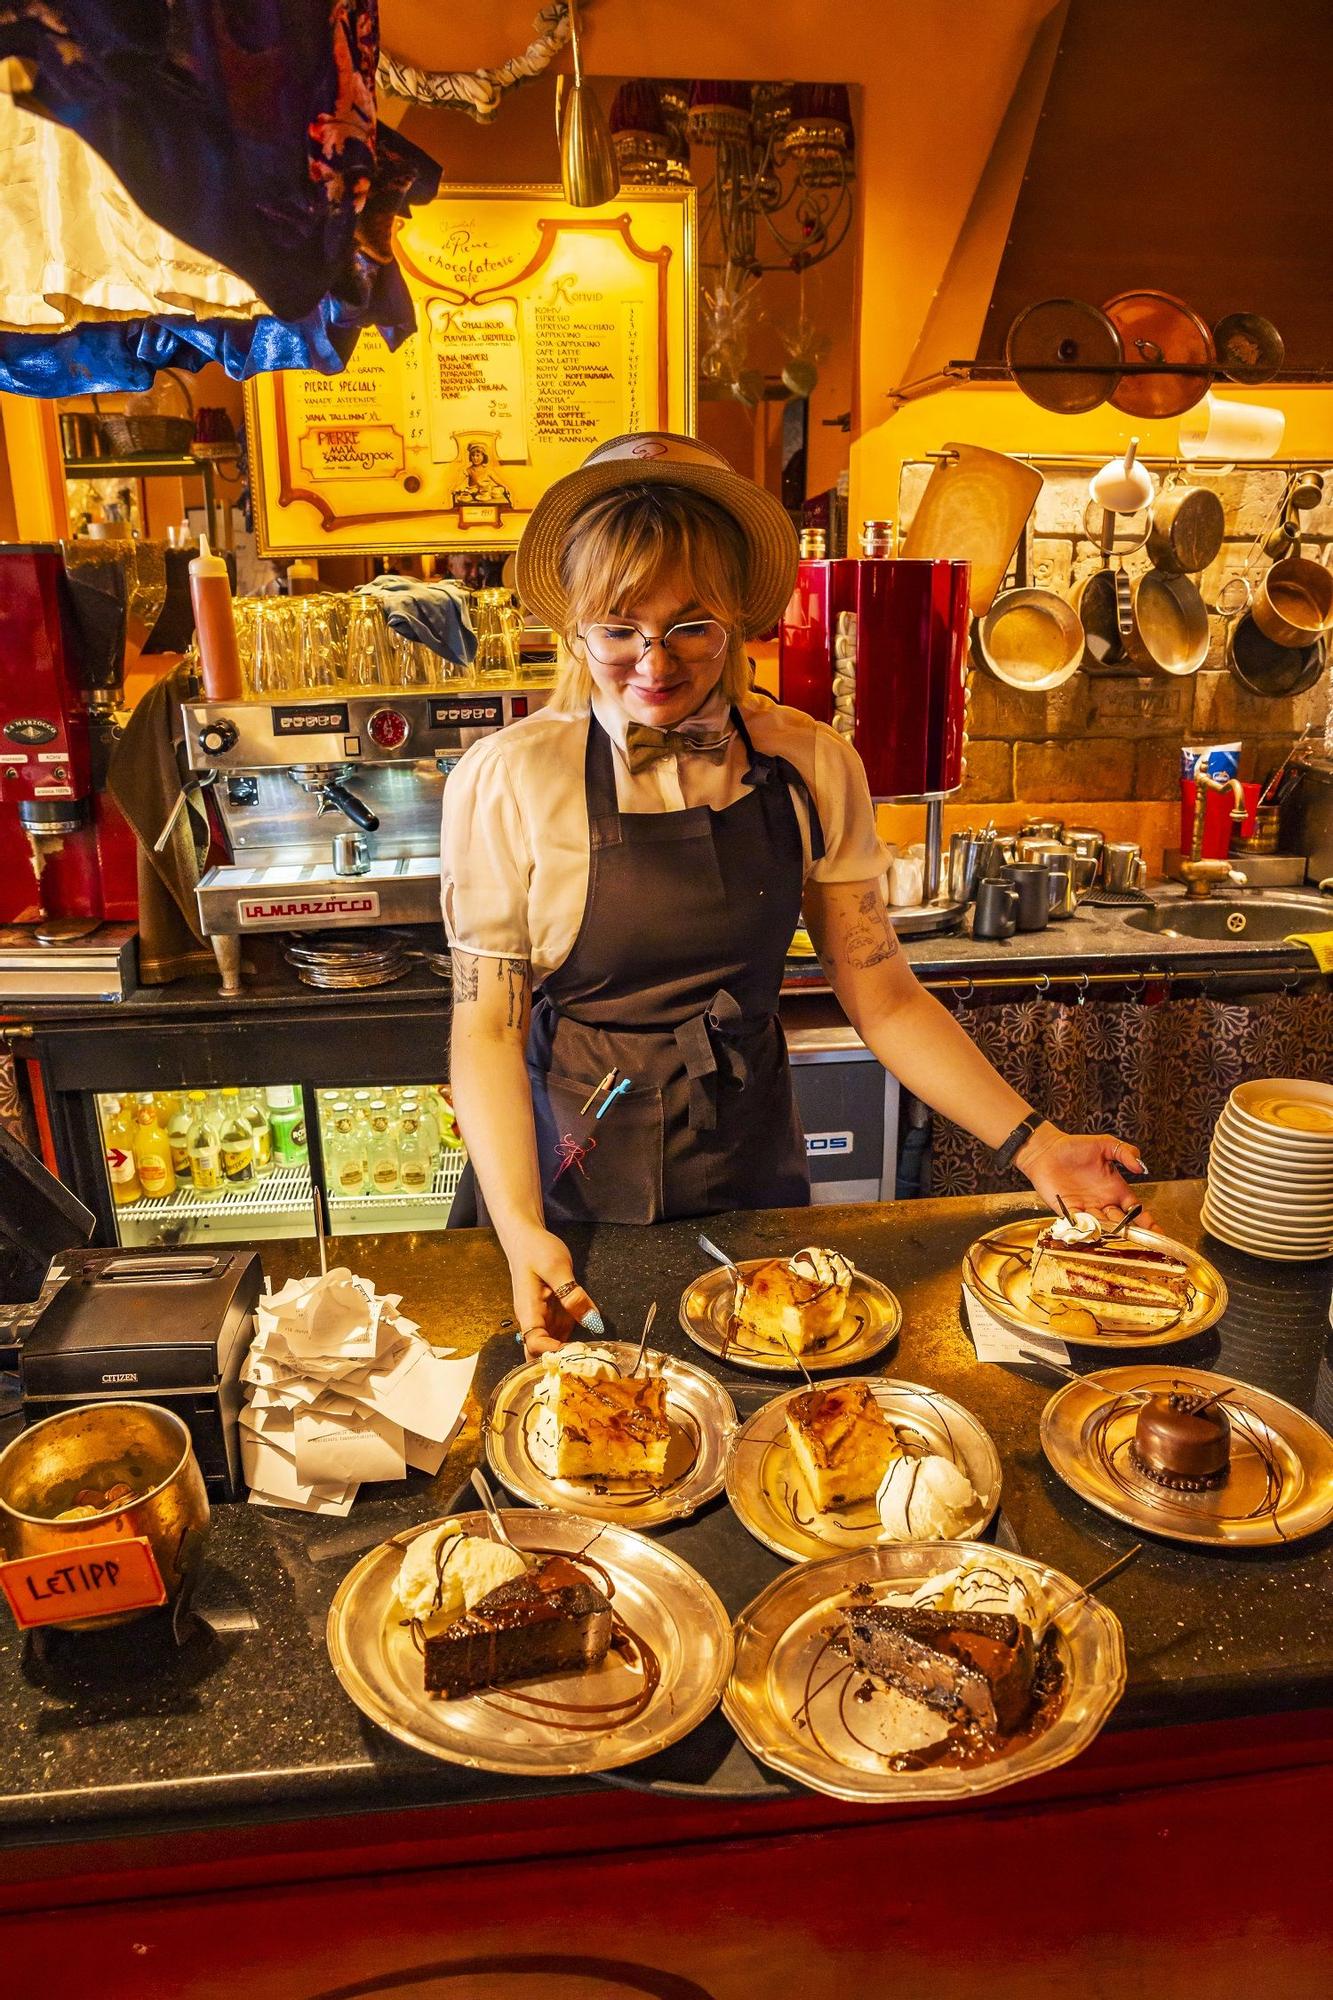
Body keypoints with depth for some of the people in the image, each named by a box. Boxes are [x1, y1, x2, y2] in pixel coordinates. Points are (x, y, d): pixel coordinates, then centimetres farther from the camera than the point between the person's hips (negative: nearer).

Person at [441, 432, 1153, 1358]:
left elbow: (886, 999, -3)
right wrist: (523, 1233, -24)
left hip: (756, 1185, 3)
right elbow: (489, 1026, -12)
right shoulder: (507, 782, -14)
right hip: (578, 1200, -2)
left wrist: (1033, 1143, -12)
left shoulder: (811, 767, -7)